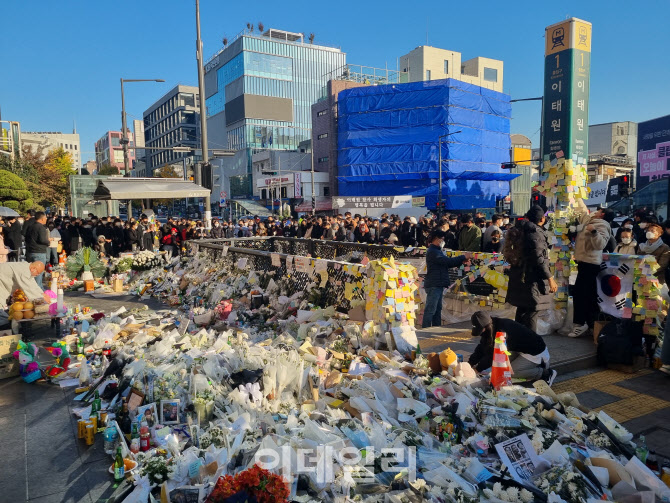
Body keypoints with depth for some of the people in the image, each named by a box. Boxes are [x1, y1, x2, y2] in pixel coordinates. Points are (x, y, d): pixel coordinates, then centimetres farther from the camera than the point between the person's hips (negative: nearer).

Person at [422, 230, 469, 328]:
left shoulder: (437, 250, 20)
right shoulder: (432, 251, -14)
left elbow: (447, 264, 18)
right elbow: (447, 261, -21)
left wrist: (461, 262, 5)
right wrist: (463, 257, -12)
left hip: (438, 285, 11)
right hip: (434, 285, -11)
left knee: (438, 309, 14)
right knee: (430, 310, -8)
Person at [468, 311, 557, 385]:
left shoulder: (503, 331, -33)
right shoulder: (494, 326, -6)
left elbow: (493, 354, -27)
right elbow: (482, 347, -3)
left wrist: (478, 368, -17)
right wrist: (470, 363, -10)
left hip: (536, 352, -9)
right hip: (522, 349, 9)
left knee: (510, 371, -14)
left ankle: (547, 373, -1)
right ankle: (537, 366, 13)